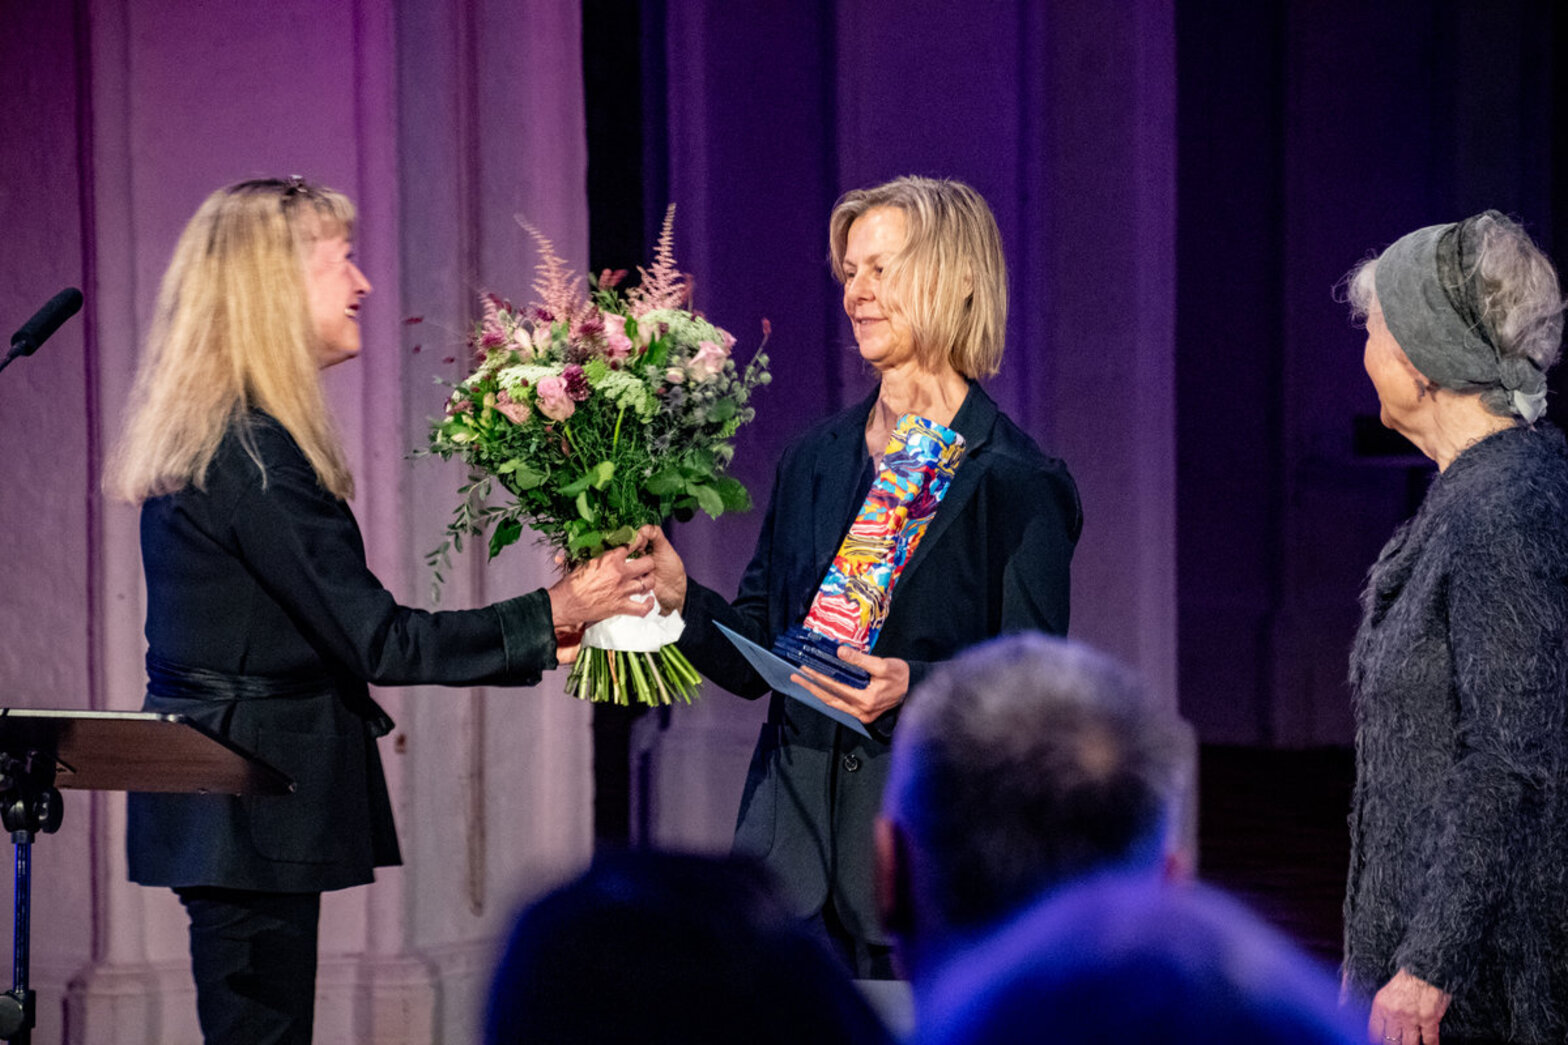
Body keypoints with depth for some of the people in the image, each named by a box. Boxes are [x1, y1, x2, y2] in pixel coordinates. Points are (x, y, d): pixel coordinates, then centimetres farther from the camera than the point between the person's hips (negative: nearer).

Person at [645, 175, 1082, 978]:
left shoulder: (1014, 482, -4)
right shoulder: (814, 460, 13)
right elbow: (757, 658, 13)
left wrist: (918, 686, -23)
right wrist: (680, 598, -4)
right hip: (799, 840, 4)